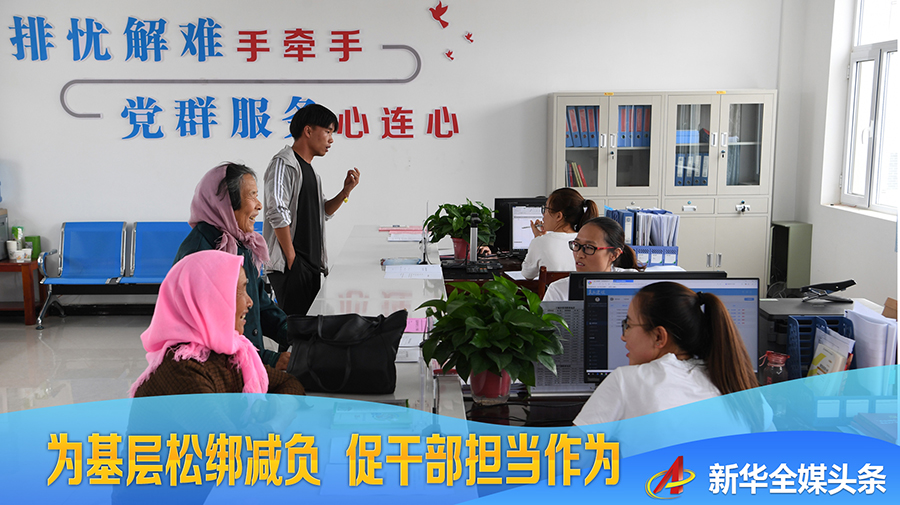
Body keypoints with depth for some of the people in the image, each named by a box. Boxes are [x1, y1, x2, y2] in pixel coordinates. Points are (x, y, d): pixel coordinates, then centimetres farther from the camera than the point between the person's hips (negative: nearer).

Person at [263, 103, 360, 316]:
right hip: (290, 266, -9)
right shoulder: (283, 163, -9)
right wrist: (292, 259, -17)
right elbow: (278, 214, -18)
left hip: (311, 265, 9)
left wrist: (345, 192, 6)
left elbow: (322, 213, 22)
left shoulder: (309, 169, 20)